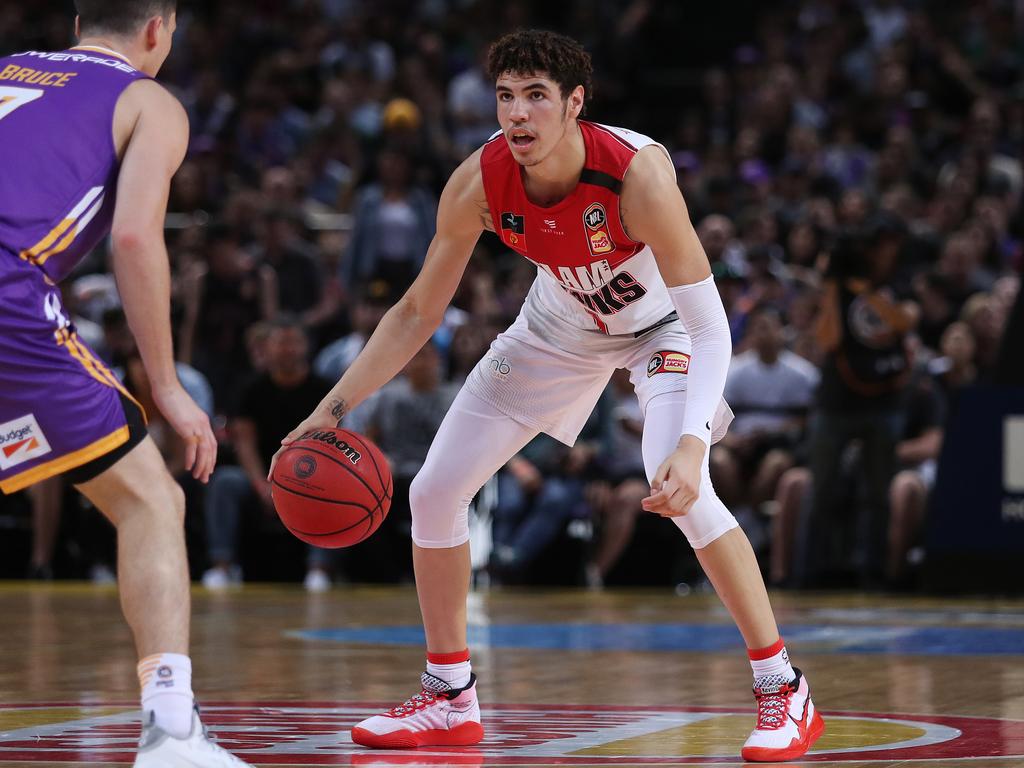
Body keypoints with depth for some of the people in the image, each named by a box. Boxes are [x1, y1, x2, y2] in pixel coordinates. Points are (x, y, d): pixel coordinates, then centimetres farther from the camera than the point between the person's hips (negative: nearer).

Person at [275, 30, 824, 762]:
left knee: (682, 490, -30)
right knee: (433, 492, 0)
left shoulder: (637, 172, -38)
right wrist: (334, 408, -18)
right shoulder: (479, 183, -26)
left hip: (662, 324, -5)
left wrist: (693, 442, -50)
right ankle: (450, 699, 18)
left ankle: (784, 690, -16)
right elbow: (418, 311, -11)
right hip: (560, 329, 5)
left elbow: (710, 325, -36)